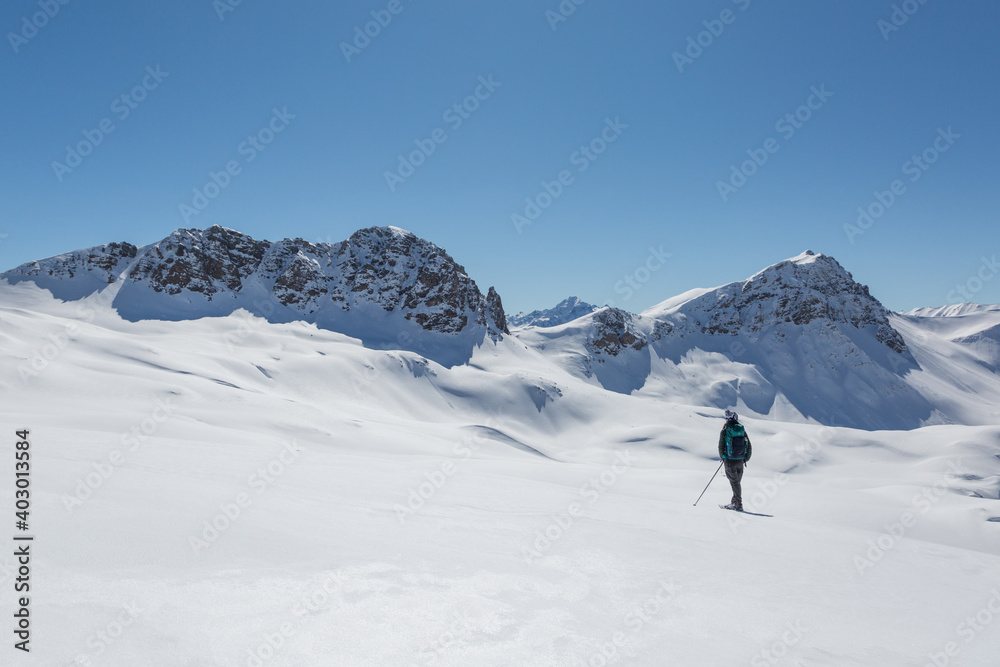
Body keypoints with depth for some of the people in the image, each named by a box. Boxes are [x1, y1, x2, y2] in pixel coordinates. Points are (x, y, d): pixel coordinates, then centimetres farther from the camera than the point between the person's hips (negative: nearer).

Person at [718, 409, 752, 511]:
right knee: (737, 481, 15)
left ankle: (739, 504, -3)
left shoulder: (725, 431, -8)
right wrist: (746, 459, 17)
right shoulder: (742, 430, 4)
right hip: (740, 461, 4)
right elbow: (749, 446, 6)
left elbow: (721, 447, -4)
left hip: (730, 461, -4)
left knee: (734, 482, 1)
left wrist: (723, 458, 13)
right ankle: (734, 502, 22)